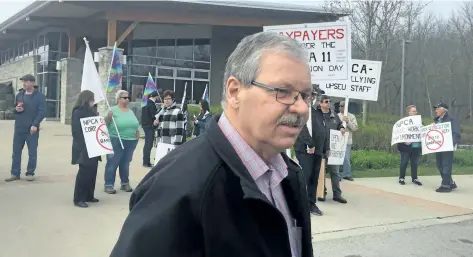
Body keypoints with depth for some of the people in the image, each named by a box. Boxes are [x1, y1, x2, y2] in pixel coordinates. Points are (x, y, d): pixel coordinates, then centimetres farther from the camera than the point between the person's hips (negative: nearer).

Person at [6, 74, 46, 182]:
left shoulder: (39, 96, -6)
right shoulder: (19, 94, 11)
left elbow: (42, 111, -12)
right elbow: (15, 108, 21)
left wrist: (35, 124, -20)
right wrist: (16, 109, -4)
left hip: (32, 129, -5)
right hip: (19, 128, 5)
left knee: (32, 153, 2)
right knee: (16, 152, 7)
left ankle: (30, 173, 13)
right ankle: (15, 173, 15)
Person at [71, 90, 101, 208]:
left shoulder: (92, 111, 14)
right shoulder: (77, 112, -8)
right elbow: (76, 131, -14)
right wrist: (83, 146, -19)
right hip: (83, 149, -7)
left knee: (92, 172, 10)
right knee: (84, 172, -4)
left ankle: (89, 196, 21)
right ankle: (78, 199, 4)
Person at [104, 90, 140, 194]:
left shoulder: (130, 111, 15)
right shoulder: (113, 110, -5)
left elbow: (135, 125, 22)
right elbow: (104, 123, -11)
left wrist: (137, 135, 11)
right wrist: (108, 116, -28)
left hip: (131, 141, 6)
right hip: (116, 141, -6)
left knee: (125, 163, 14)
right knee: (112, 163, -2)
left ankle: (125, 183, 24)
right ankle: (108, 185, 4)